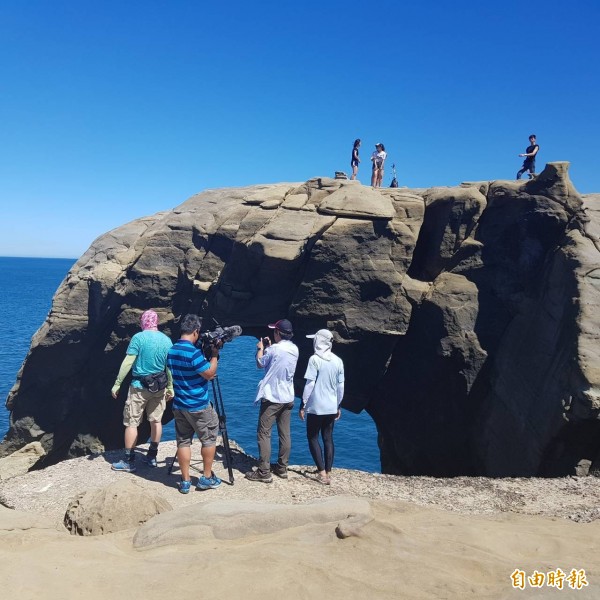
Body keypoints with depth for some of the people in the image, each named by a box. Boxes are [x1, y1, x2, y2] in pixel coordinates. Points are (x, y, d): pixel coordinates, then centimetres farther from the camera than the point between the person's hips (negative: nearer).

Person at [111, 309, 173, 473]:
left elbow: (128, 362, -13)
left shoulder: (139, 338, -11)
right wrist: (170, 388, 16)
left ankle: (129, 462, 5)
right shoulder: (167, 340, 3)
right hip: (159, 387, 5)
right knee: (156, 421, 14)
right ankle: (152, 456, 22)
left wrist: (117, 384, -7)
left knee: (131, 422, 3)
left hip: (140, 387, -5)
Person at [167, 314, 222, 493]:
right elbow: (210, 373, -16)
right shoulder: (193, 352, -22)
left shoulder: (171, 351, 4)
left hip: (179, 405, 7)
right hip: (198, 406, -6)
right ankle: (207, 478, 17)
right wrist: (214, 355, -6)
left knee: (183, 441, 11)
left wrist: (205, 376, 18)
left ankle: (185, 481, 14)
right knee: (209, 439, 11)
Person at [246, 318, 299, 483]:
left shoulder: (274, 349, -15)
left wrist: (260, 348, 15)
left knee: (264, 434, -2)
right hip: (287, 398, 7)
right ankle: (282, 468, 19)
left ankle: (264, 472, -2)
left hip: (272, 398, -7)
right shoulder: (294, 350, 6)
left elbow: (260, 364, 0)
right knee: (285, 434, 11)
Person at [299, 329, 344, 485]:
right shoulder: (338, 361, 4)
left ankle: (322, 473, 2)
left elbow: (310, 384, -13)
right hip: (332, 408, 5)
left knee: (312, 438, 8)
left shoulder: (315, 359, -12)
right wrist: (338, 406, 19)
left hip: (316, 407, -5)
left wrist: (303, 405, -6)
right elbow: (341, 386, 9)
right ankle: (328, 472, 14)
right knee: (328, 439, 13)